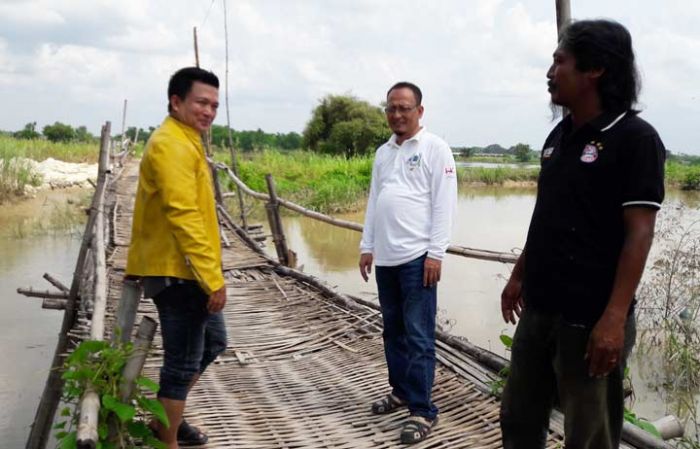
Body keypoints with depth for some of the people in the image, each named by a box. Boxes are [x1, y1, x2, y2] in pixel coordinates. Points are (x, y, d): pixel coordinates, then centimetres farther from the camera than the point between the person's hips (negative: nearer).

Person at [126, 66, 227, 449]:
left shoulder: (184, 142, 16)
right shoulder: (172, 145, -17)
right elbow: (183, 216, -25)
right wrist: (213, 278, -25)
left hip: (186, 271, 11)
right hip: (178, 273, -11)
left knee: (213, 342, 23)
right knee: (183, 362, -2)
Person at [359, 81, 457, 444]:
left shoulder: (435, 148, -3)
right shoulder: (383, 153, 16)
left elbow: (444, 203, -9)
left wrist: (436, 252, -14)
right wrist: (367, 246, 14)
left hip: (417, 257, -6)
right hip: (386, 257, 6)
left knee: (418, 336, -5)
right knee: (393, 330, 14)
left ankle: (422, 410, 1)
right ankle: (401, 391, 28)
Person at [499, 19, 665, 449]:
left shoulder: (634, 138, -12)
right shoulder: (560, 135, 11)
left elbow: (639, 233, -17)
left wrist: (614, 318, -22)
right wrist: (519, 276, 19)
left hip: (590, 318, -7)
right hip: (539, 309, 8)